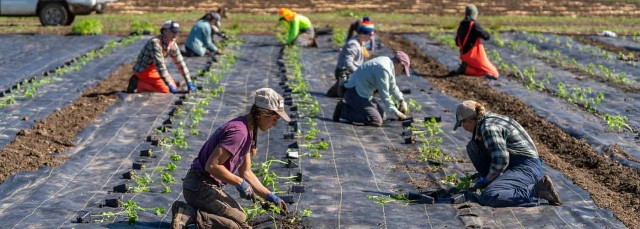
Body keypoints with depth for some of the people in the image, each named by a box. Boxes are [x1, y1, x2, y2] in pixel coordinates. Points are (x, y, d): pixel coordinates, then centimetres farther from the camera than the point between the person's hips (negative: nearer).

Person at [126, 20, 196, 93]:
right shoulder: (155, 42, -28)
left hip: (154, 71, 9)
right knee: (166, 90, -17)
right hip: (143, 71, -9)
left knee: (173, 86, 8)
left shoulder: (172, 44, -3)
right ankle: (138, 85, -4)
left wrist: (189, 82, 0)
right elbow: (160, 65, -33)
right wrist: (170, 86, -34)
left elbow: (180, 63, 3)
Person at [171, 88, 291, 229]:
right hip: (200, 186, -10)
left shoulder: (248, 132, 10)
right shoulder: (239, 131, -22)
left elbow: (246, 172, 16)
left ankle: (187, 211, 8)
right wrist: (240, 183, -16)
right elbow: (212, 165, -26)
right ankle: (191, 216, -15)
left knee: (240, 215, 18)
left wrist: (271, 198, 12)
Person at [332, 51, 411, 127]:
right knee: (377, 121, -18)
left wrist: (402, 100, 18)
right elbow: (384, 94, -19)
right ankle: (343, 111, -10)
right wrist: (396, 112, -10)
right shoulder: (383, 69, -23)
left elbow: (392, 86, 25)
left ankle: (349, 105, 15)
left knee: (381, 115, 16)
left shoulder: (388, 62, 10)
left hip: (362, 93, 11)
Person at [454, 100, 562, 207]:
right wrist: (489, 175, 34)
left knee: (487, 198, -29)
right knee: (473, 147, 11)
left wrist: (487, 179, -9)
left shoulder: (488, 127, -17)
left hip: (525, 169, -10)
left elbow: (500, 161, -24)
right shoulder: (490, 119, 14)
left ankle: (538, 190, -20)